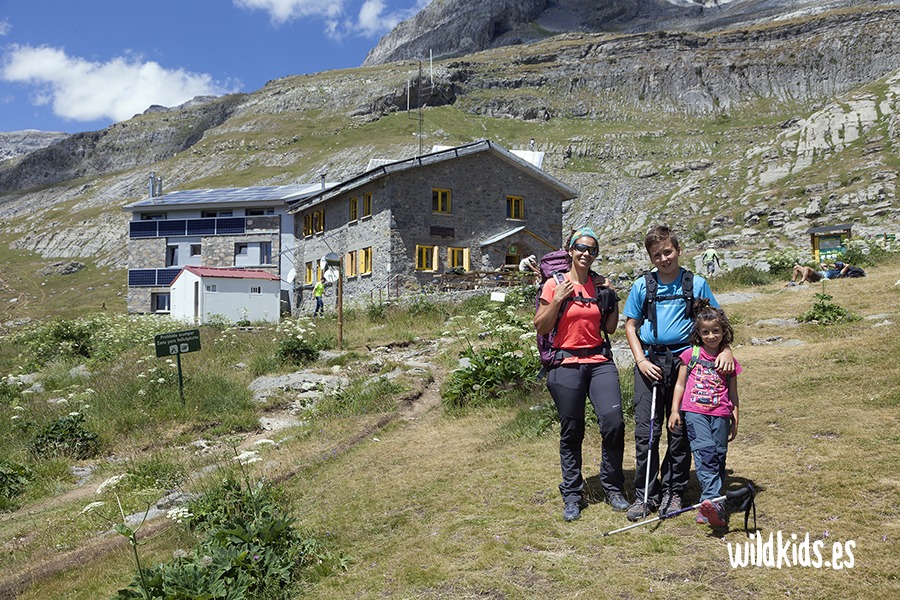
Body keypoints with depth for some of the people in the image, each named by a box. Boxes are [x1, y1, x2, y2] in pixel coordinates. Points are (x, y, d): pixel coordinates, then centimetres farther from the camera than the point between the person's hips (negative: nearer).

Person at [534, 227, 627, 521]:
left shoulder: (599, 284, 10)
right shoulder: (554, 284, -1)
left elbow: (610, 328, 14)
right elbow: (540, 328, -3)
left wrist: (612, 299, 2)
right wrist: (558, 299, -13)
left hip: (600, 361, 3)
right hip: (567, 364, -3)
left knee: (613, 422, -10)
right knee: (571, 432, 4)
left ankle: (613, 487, 10)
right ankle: (572, 494, 20)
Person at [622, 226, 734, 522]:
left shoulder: (697, 284, 4)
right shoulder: (642, 286, 6)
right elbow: (630, 325, 9)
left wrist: (725, 349, -9)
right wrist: (641, 359, -3)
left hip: (684, 360, 0)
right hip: (650, 360, 0)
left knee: (680, 431, 6)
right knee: (646, 431, -1)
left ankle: (673, 491, 19)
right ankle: (644, 495, 9)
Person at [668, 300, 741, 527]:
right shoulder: (690, 355, 6)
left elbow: (733, 393, 16)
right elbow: (680, 384, 9)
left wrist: (735, 419, 15)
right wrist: (674, 411, 2)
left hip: (720, 415, 2)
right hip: (694, 412, -2)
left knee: (718, 456, 1)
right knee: (705, 451, -19)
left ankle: (709, 508, 7)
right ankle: (713, 501, -27)